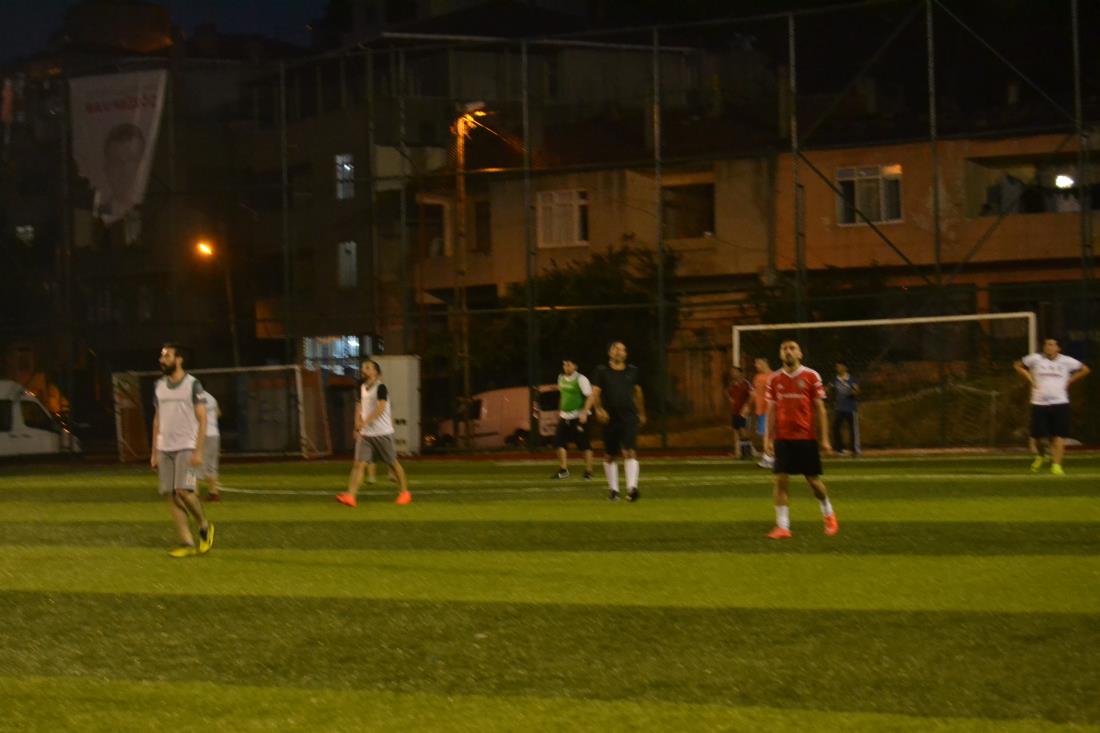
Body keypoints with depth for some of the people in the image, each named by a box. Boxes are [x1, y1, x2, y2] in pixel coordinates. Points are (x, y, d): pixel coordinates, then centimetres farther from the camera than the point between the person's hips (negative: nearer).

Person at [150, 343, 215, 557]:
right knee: (169, 495, -1)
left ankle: (204, 527, 6)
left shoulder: (192, 385, -5)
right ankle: (187, 543, 2)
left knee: (183, 491, -18)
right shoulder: (159, 386, 12)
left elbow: (202, 420, -8)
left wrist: (198, 451, -15)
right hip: (164, 449, 6)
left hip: (186, 448, -6)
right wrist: (154, 453, 13)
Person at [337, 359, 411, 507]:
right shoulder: (362, 388, 10)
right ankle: (350, 496, -19)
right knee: (359, 463, -9)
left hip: (383, 433, -5)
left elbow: (381, 408, -23)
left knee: (393, 463, 8)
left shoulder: (380, 388, -11)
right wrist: (357, 426, 4)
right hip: (365, 434, 5)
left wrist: (366, 421, -34)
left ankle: (404, 492, 25)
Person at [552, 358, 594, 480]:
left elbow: (590, 396, -15)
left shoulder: (581, 379, -12)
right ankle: (563, 470, 8)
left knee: (584, 445, -1)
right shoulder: (561, 378, 9)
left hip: (578, 416, -7)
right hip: (565, 416, 7)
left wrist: (584, 413, -23)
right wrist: (559, 412, 25)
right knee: (559, 442, -1)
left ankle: (588, 472, 8)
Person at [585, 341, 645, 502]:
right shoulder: (602, 371, 1)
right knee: (609, 456, 10)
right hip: (610, 418, 0)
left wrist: (641, 413, 30)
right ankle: (613, 489, 26)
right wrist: (598, 409, -26)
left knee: (630, 452, -17)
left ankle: (632, 488, -28)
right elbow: (595, 393, -8)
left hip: (629, 418, 0)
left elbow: (638, 392, 23)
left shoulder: (632, 371, 9)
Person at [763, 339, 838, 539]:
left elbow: (820, 409, 0)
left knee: (813, 480, 4)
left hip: (806, 437, -2)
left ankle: (828, 514, 31)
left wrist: (824, 439, -3)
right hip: (782, 438, 2)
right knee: (781, 480, -7)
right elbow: (771, 410, 9)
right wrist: (768, 437, 1)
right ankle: (782, 526, -4)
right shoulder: (774, 380, 6)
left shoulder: (811, 377, -1)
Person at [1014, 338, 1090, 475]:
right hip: (1039, 403, 0)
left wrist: (1069, 381, 5)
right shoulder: (1035, 359, 2)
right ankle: (1040, 456, 33)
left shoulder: (1066, 361, 2)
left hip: (1060, 403, 0)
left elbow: (1085, 370, 14)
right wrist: (1031, 380, 4)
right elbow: (1018, 366, 15)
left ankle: (1056, 465, -5)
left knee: (1059, 436, -7)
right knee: (1037, 435, 2)